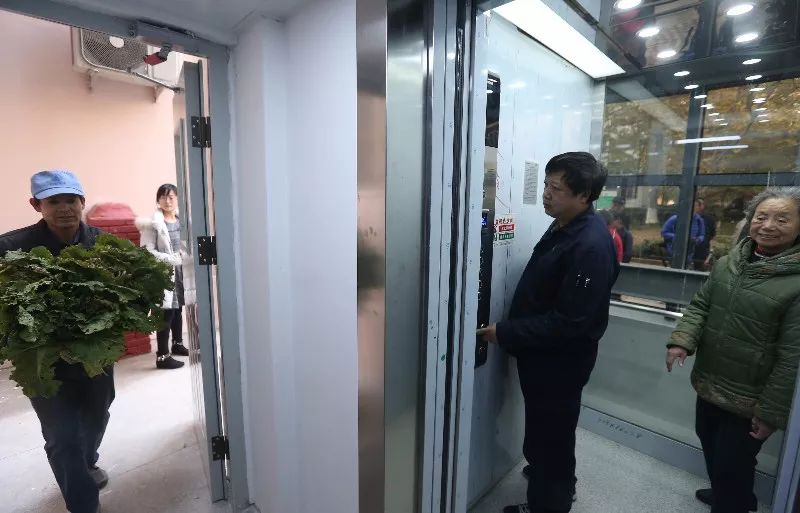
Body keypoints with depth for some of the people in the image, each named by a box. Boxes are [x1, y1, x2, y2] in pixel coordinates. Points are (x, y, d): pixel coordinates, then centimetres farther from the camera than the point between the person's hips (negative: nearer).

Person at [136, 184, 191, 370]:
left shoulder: (181, 220, 8)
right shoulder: (154, 223, -11)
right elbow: (146, 251, -15)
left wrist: (184, 254, -1)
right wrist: (171, 259, -19)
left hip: (179, 271, 6)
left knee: (178, 308, 17)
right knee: (166, 313, -6)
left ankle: (177, 343, 35)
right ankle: (162, 356, 3)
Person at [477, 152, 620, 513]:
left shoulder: (591, 246, -26)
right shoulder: (563, 227, 4)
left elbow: (569, 322, -28)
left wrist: (506, 334, -23)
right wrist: (512, 332, 11)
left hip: (561, 361, -9)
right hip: (542, 355, 9)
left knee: (550, 434, 12)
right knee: (544, 430, 28)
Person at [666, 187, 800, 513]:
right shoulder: (727, 263, 0)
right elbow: (700, 305, 4)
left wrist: (771, 412, -15)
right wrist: (682, 339, -15)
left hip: (749, 398, -6)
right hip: (708, 382, 7)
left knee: (732, 465, 11)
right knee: (709, 443, 27)